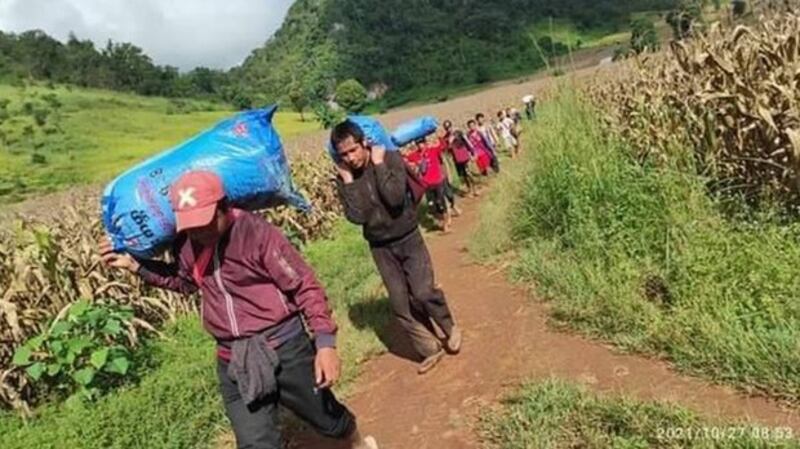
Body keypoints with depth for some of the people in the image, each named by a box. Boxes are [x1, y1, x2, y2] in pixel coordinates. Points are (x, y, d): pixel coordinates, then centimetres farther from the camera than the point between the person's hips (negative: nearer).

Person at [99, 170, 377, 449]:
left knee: (325, 416, 17)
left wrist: (325, 343, -22)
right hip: (233, 361, 5)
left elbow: (306, 287, -17)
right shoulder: (187, 244, -1)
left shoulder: (258, 233, -19)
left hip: (284, 347, -4)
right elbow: (184, 281, 22)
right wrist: (135, 264, 10)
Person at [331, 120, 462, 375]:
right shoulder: (344, 177, -7)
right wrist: (348, 181, -21)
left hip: (408, 238, -3)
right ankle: (430, 349, 20)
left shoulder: (390, 158, -14)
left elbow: (396, 198, -29)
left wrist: (379, 165, -24)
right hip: (380, 247, 3)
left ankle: (449, 328, 19)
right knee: (400, 304, 3)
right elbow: (357, 216, -18)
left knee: (423, 292, -12)